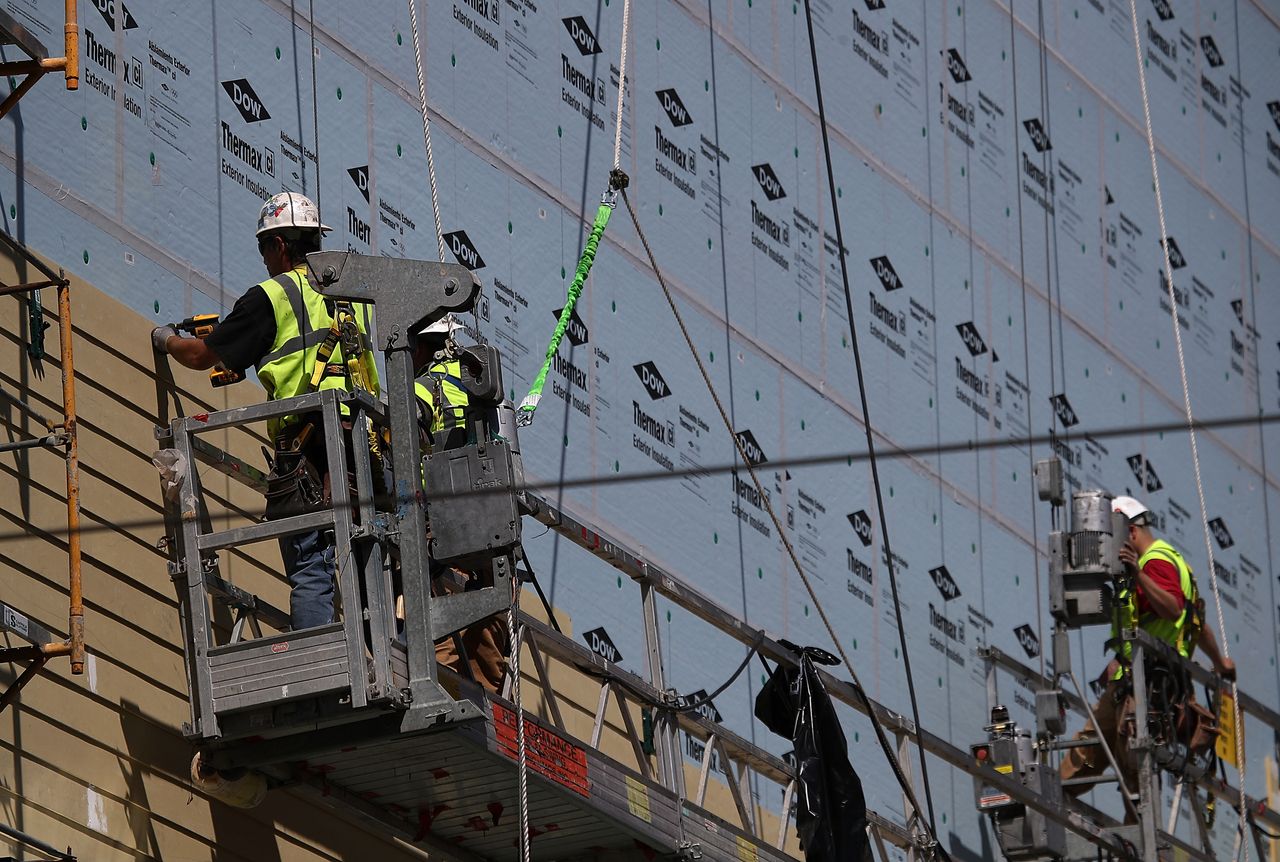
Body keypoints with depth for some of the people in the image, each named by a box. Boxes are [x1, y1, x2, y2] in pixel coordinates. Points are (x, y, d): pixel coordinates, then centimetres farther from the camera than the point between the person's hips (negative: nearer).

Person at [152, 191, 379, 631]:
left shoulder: (271, 298, 1)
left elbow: (202, 356, 8)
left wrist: (166, 340, 29)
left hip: (307, 452, -5)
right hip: (363, 446, 5)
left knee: (310, 573, -7)